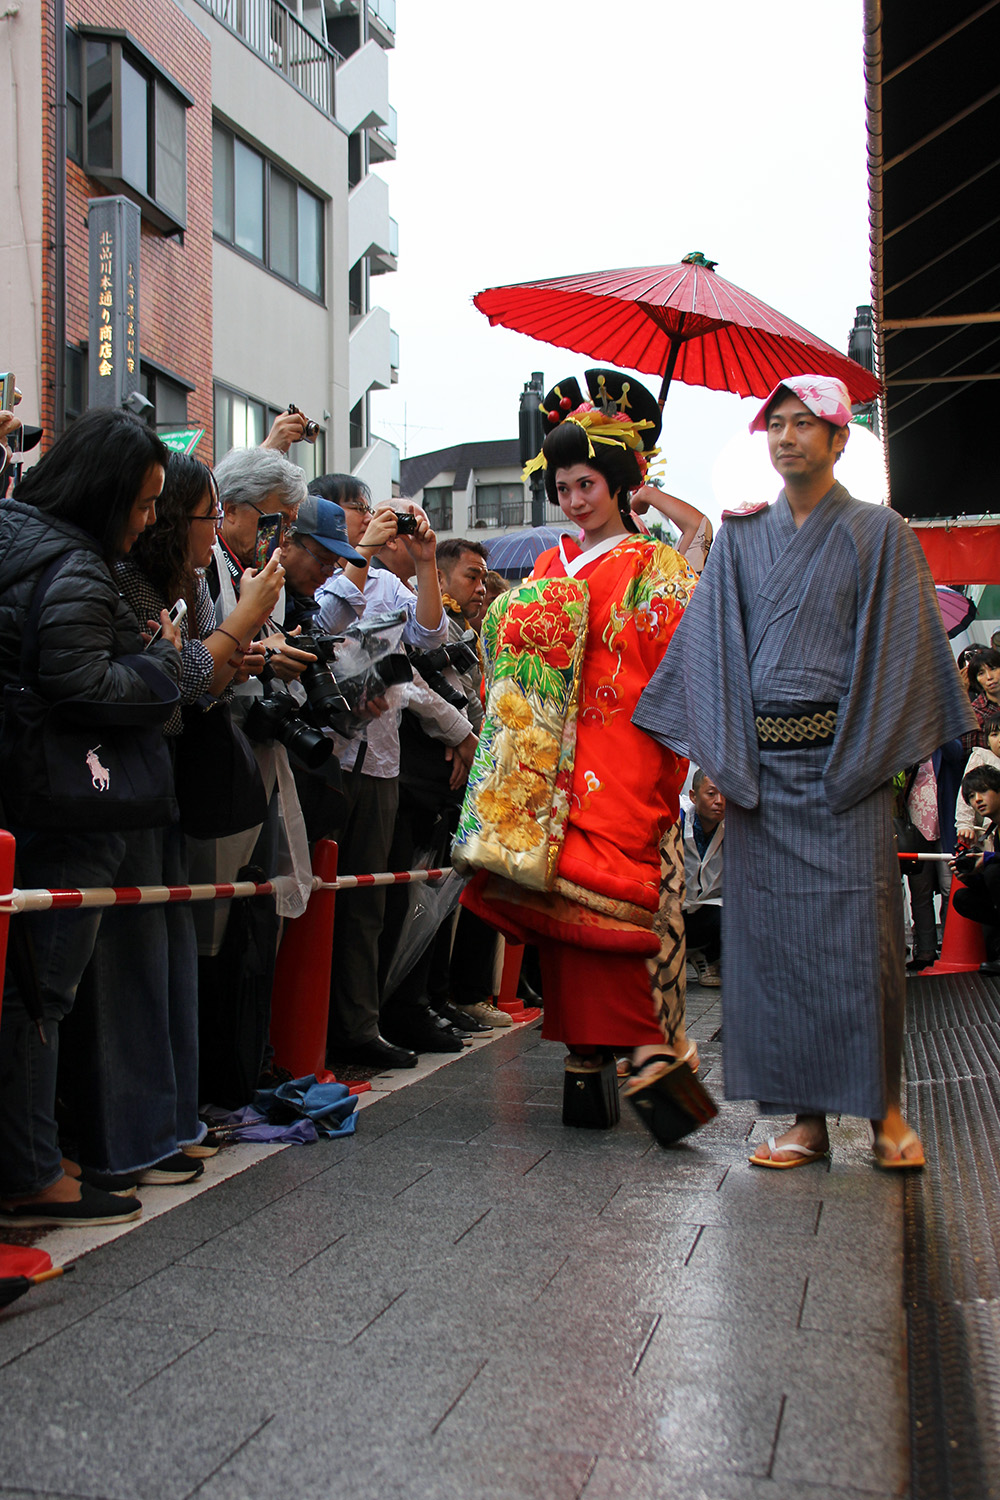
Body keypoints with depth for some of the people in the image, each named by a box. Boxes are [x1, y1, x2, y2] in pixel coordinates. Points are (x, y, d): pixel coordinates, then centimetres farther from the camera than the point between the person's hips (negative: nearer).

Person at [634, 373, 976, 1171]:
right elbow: (712, 648, 9)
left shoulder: (878, 533, 5)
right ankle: (806, 1117, 9)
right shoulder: (740, 538, 13)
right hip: (763, 764, 3)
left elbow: (898, 650, 0)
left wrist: (868, 757, -8)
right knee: (770, 933, 1)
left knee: (858, 930, -5)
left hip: (843, 760, -3)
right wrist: (722, 761, 0)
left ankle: (883, 1107, 11)